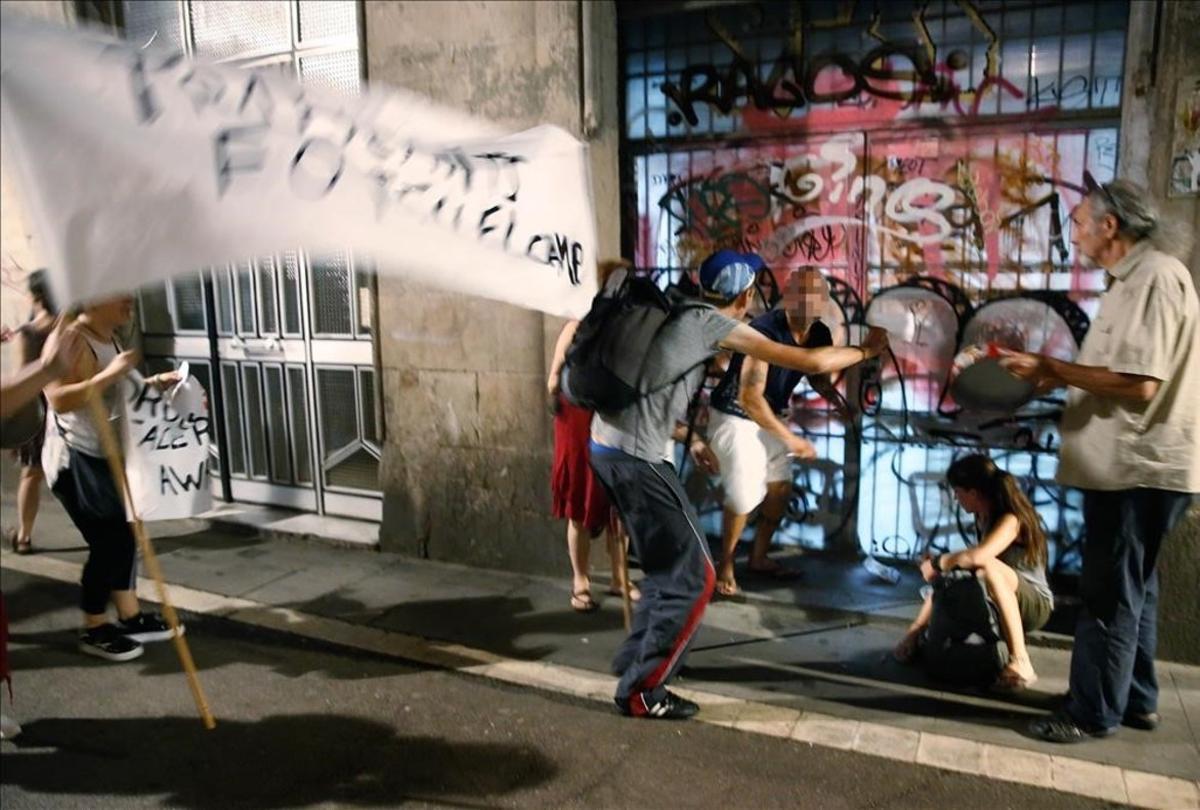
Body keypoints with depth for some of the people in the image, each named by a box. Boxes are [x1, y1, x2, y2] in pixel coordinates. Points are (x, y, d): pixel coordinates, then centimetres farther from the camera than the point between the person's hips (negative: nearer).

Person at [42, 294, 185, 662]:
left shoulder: (109, 339, 11)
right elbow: (59, 399, -30)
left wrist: (152, 383, 10)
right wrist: (111, 374, -31)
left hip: (103, 455, 10)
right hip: (74, 460, -10)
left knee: (123, 535, 12)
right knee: (109, 541, -5)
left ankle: (130, 617, 23)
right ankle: (94, 629, 11)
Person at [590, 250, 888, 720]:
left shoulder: (677, 311, 16)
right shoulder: (715, 324, -8)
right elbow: (811, 363, -5)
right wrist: (865, 350, 13)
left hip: (609, 445, 9)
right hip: (636, 456, -9)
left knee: (669, 565, 21)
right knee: (692, 576, 1)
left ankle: (635, 659, 31)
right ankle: (640, 691, 8)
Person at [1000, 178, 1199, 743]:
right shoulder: (1133, 280, 16)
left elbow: (1140, 382, -25)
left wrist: (1054, 369, -18)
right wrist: (1061, 376, 8)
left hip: (1140, 467, -11)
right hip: (1127, 464, 11)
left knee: (1109, 592, -1)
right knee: (1129, 587, 18)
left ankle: (1092, 713, 11)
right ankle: (1135, 699, 31)